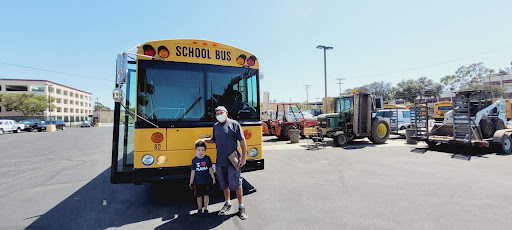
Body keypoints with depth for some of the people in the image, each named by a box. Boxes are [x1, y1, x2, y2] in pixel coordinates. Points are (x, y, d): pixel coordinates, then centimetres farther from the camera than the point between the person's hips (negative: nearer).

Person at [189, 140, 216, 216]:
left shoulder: (207, 158, -6)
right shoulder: (194, 160, -4)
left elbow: (210, 169, 1)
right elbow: (193, 171, 1)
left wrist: (213, 178, 3)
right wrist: (191, 182, 3)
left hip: (206, 181, 0)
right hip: (198, 182, 1)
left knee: (206, 194, 10)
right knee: (199, 195, 11)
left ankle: (206, 208, 25)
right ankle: (199, 208, 30)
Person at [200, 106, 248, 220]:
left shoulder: (234, 124, -6)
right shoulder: (215, 126, 11)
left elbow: (242, 140, -6)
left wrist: (244, 157, -9)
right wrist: (204, 140, 7)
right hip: (220, 161, 5)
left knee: (236, 184, 0)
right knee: (224, 184, 15)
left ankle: (241, 207, 16)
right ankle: (227, 203, 34)